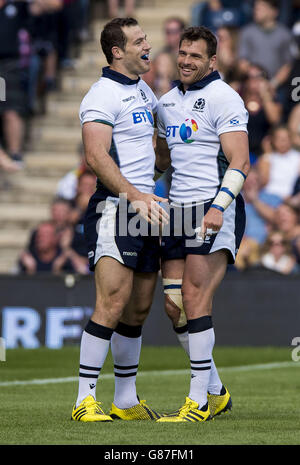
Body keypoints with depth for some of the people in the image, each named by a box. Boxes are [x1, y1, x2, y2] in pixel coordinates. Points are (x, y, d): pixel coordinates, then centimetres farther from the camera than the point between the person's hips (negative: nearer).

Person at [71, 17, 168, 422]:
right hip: (114, 208, -9)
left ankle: (126, 400, 17)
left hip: (146, 209, 9)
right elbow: (96, 157, -21)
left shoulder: (143, 91, 17)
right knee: (113, 304, -16)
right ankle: (85, 400, -13)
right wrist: (135, 196, -29)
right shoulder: (102, 96, -11)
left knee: (139, 308, 10)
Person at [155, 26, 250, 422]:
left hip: (215, 212, -8)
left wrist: (218, 207, -25)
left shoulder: (223, 98, -7)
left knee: (196, 301, -14)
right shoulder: (166, 103, 16)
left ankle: (199, 402, -10)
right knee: (175, 306, 4)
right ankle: (216, 392, 17)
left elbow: (239, 163, -14)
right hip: (178, 210, 8)